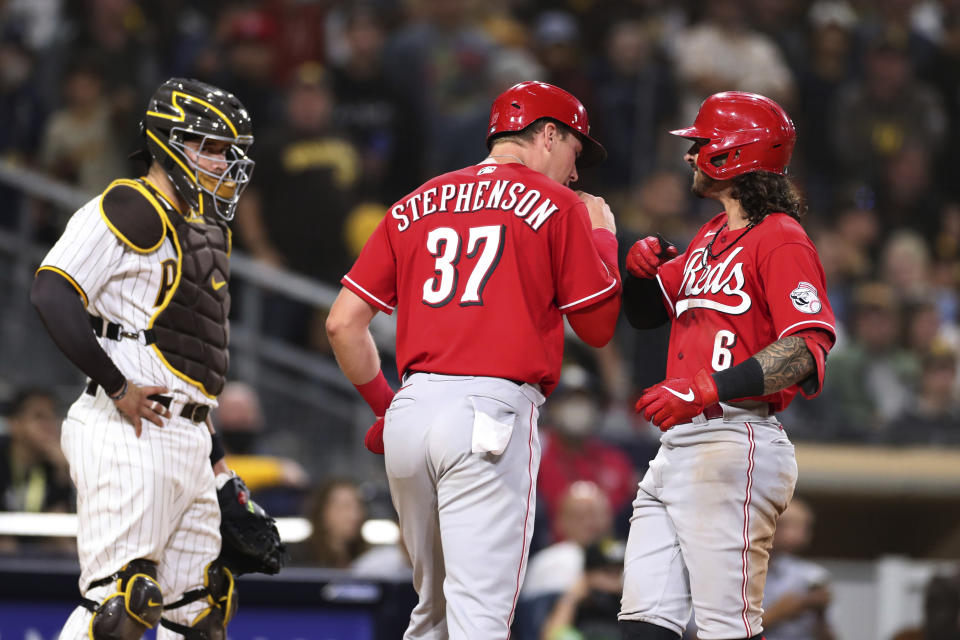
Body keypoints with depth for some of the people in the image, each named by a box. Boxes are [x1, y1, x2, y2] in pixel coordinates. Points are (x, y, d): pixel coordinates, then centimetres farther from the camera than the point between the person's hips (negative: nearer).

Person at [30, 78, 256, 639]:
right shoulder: (129, 213, -8)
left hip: (187, 443, 10)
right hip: (130, 437, -10)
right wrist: (117, 387, -19)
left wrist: (216, 461, 25)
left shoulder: (208, 233, 22)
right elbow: (52, 293, -19)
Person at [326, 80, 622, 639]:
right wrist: (603, 236, 23)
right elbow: (598, 326, 8)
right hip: (493, 412, -5)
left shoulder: (416, 205, 18)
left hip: (410, 411, 6)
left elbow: (344, 323, 13)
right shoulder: (557, 205, 4)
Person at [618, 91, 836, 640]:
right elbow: (647, 312, 32)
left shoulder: (781, 240, -7)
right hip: (678, 446, 9)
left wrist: (709, 388, -27)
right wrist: (642, 269, 8)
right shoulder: (709, 238, 22)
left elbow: (807, 349, -19)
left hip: (736, 444, -9)